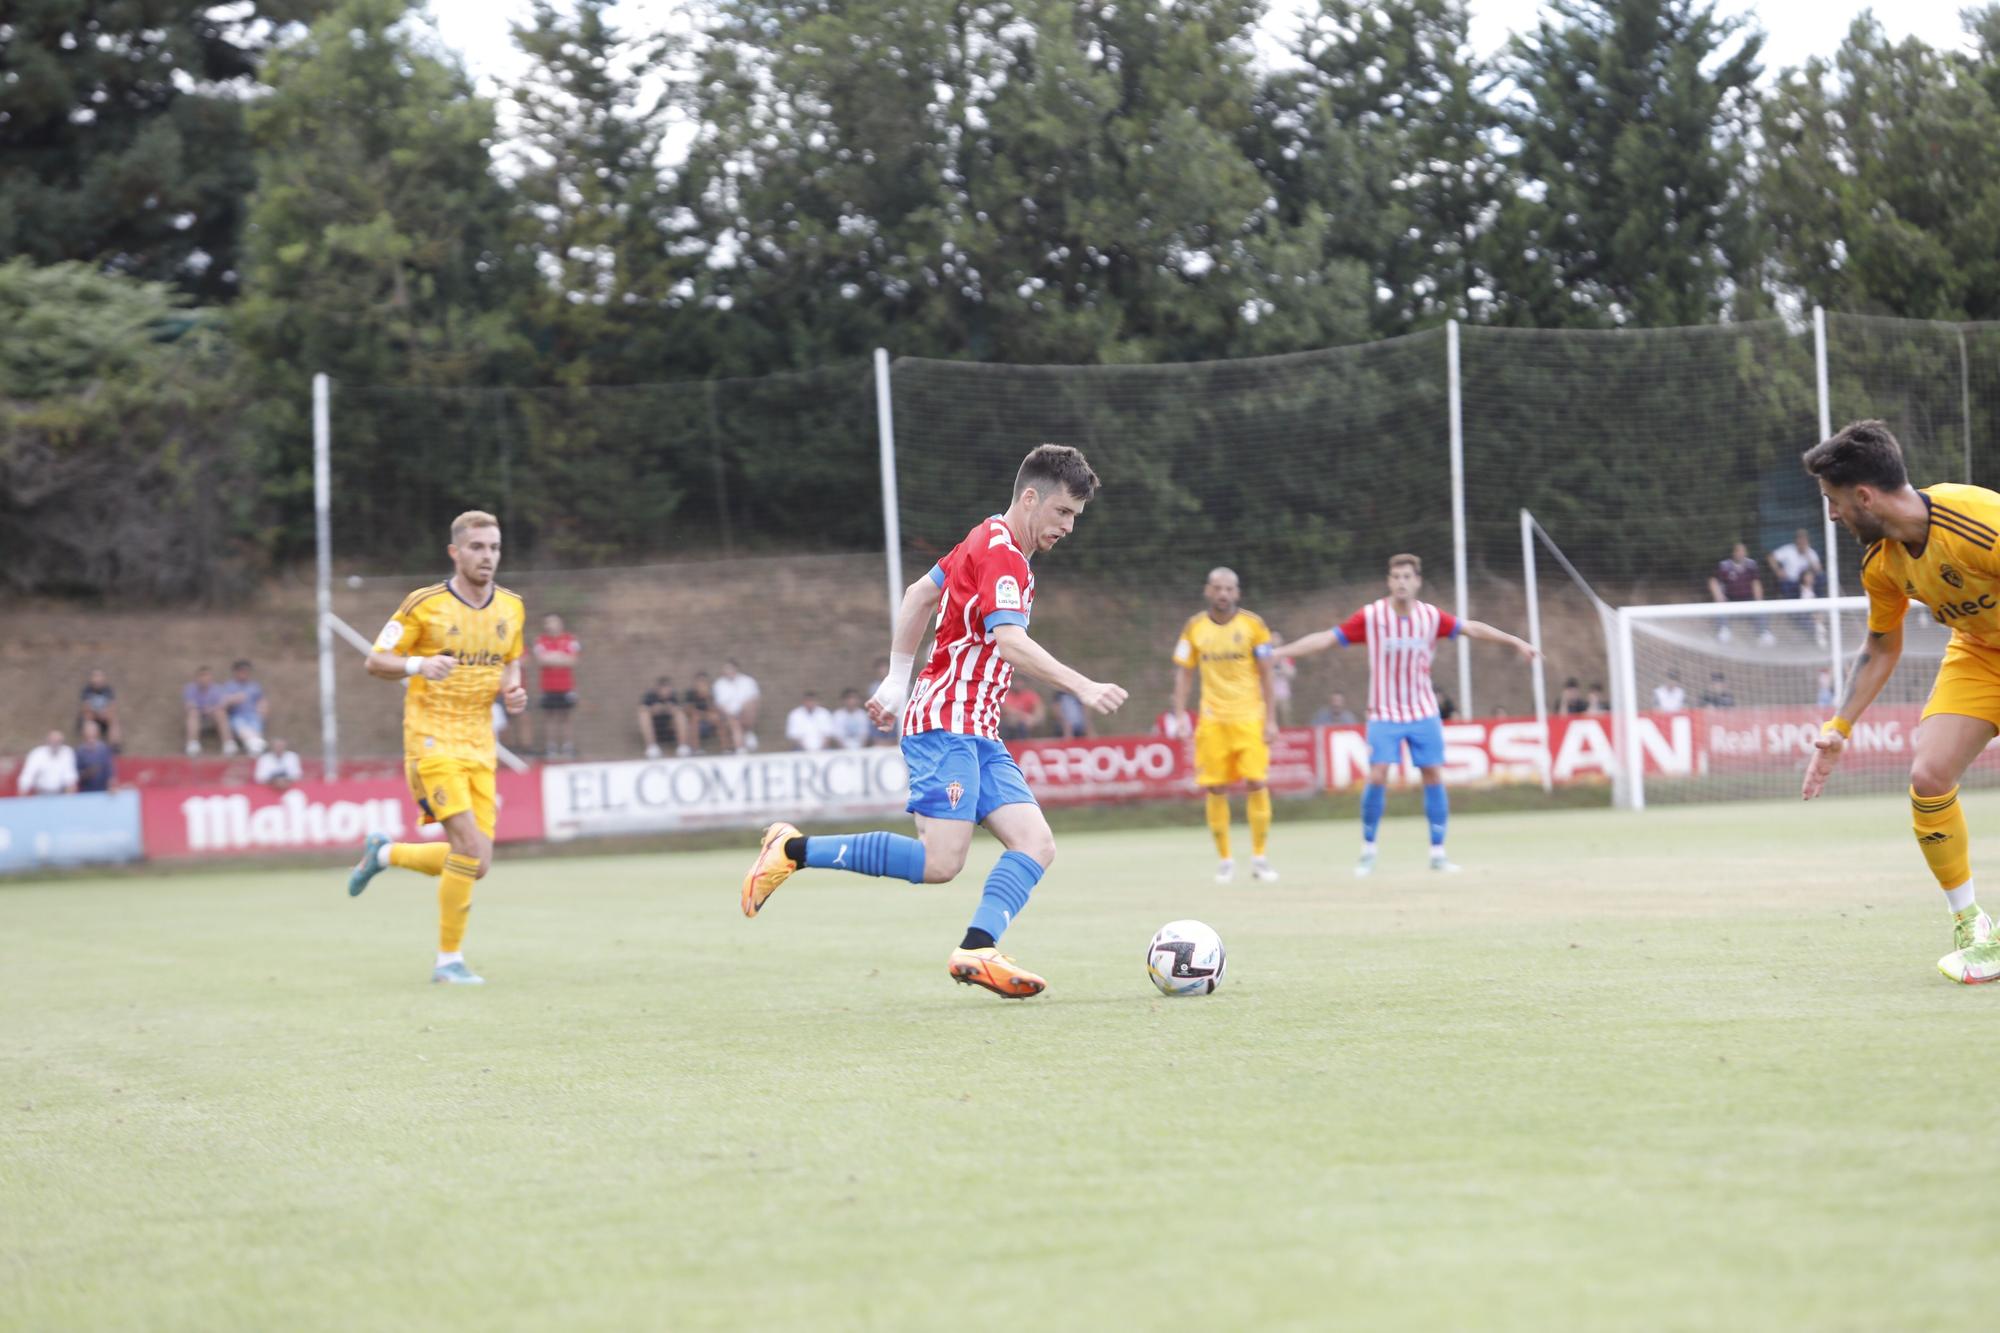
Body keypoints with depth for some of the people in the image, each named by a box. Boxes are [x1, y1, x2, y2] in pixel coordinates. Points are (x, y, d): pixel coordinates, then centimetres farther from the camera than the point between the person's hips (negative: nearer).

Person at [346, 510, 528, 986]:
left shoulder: (511, 608, 8)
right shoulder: (424, 604, -7)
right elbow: (375, 662, -2)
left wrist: (514, 692, 1)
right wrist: (418, 665, -22)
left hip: (480, 746, 6)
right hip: (432, 741, -6)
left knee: (474, 864, 2)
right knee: (471, 849, -19)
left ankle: (384, 854, 28)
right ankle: (449, 959, -4)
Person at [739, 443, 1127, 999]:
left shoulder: (988, 540, 18)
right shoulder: (1000, 553, -12)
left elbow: (919, 595, 26)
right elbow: (1009, 641, -26)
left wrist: (897, 680, 27)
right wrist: (1082, 687, -30)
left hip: (976, 734, 10)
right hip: (946, 723, -10)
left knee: (1036, 844, -5)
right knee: (940, 863, -19)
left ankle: (976, 951, -19)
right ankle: (794, 851, -7)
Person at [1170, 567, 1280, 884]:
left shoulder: (1253, 624, -1)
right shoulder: (1194, 628, 4)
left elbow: (1266, 673, 1)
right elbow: (1183, 672, 8)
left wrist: (1271, 719, -4)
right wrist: (1180, 713, -3)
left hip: (1250, 717, -1)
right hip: (1212, 720, 1)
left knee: (1256, 784, -9)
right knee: (1216, 789, -2)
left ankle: (1260, 858, 2)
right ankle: (1224, 860, 10)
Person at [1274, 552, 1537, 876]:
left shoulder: (1431, 616, -3)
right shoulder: (1370, 616, -10)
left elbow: (1473, 628, 5)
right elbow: (1325, 639, -9)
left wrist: (1516, 642, 5)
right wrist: (1278, 652, -14)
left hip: (1424, 713, 2)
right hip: (1384, 714, -2)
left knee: (1434, 776, -2)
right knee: (1377, 776, -13)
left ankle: (1438, 853, 7)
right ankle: (1368, 851, 3)